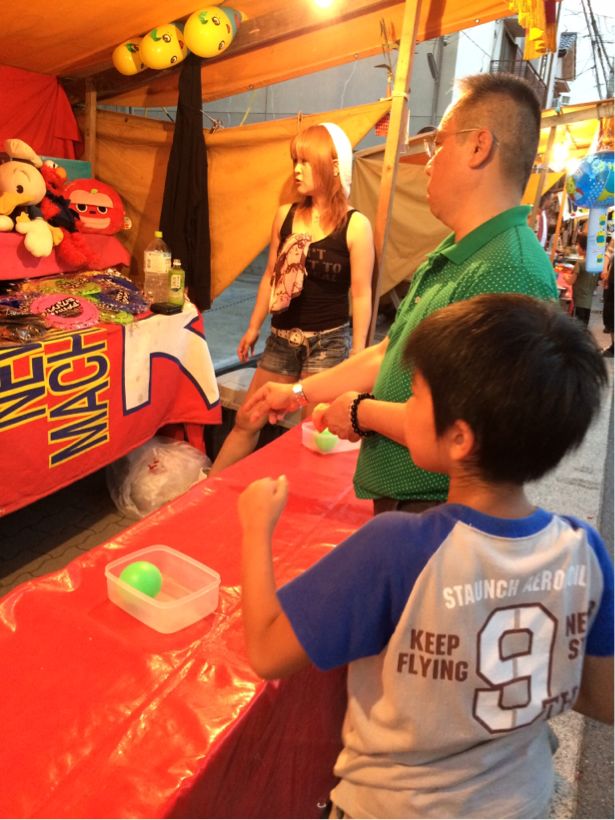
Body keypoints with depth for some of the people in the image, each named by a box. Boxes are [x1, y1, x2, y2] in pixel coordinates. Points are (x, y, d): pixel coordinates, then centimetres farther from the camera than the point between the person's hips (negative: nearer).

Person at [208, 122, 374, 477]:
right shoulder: (286, 215, 4)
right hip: (282, 337, 5)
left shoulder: (356, 225, -10)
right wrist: (254, 327, 15)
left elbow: (361, 293, -9)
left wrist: (357, 352, -9)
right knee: (246, 421, 13)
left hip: (328, 341, -4)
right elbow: (272, 276, 11)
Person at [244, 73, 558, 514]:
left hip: (435, 510, -8)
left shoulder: (510, 273, -26)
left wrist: (362, 411, -16)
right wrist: (299, 392, 19)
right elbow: (389, 354, 15)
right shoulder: (447, 258, 7)